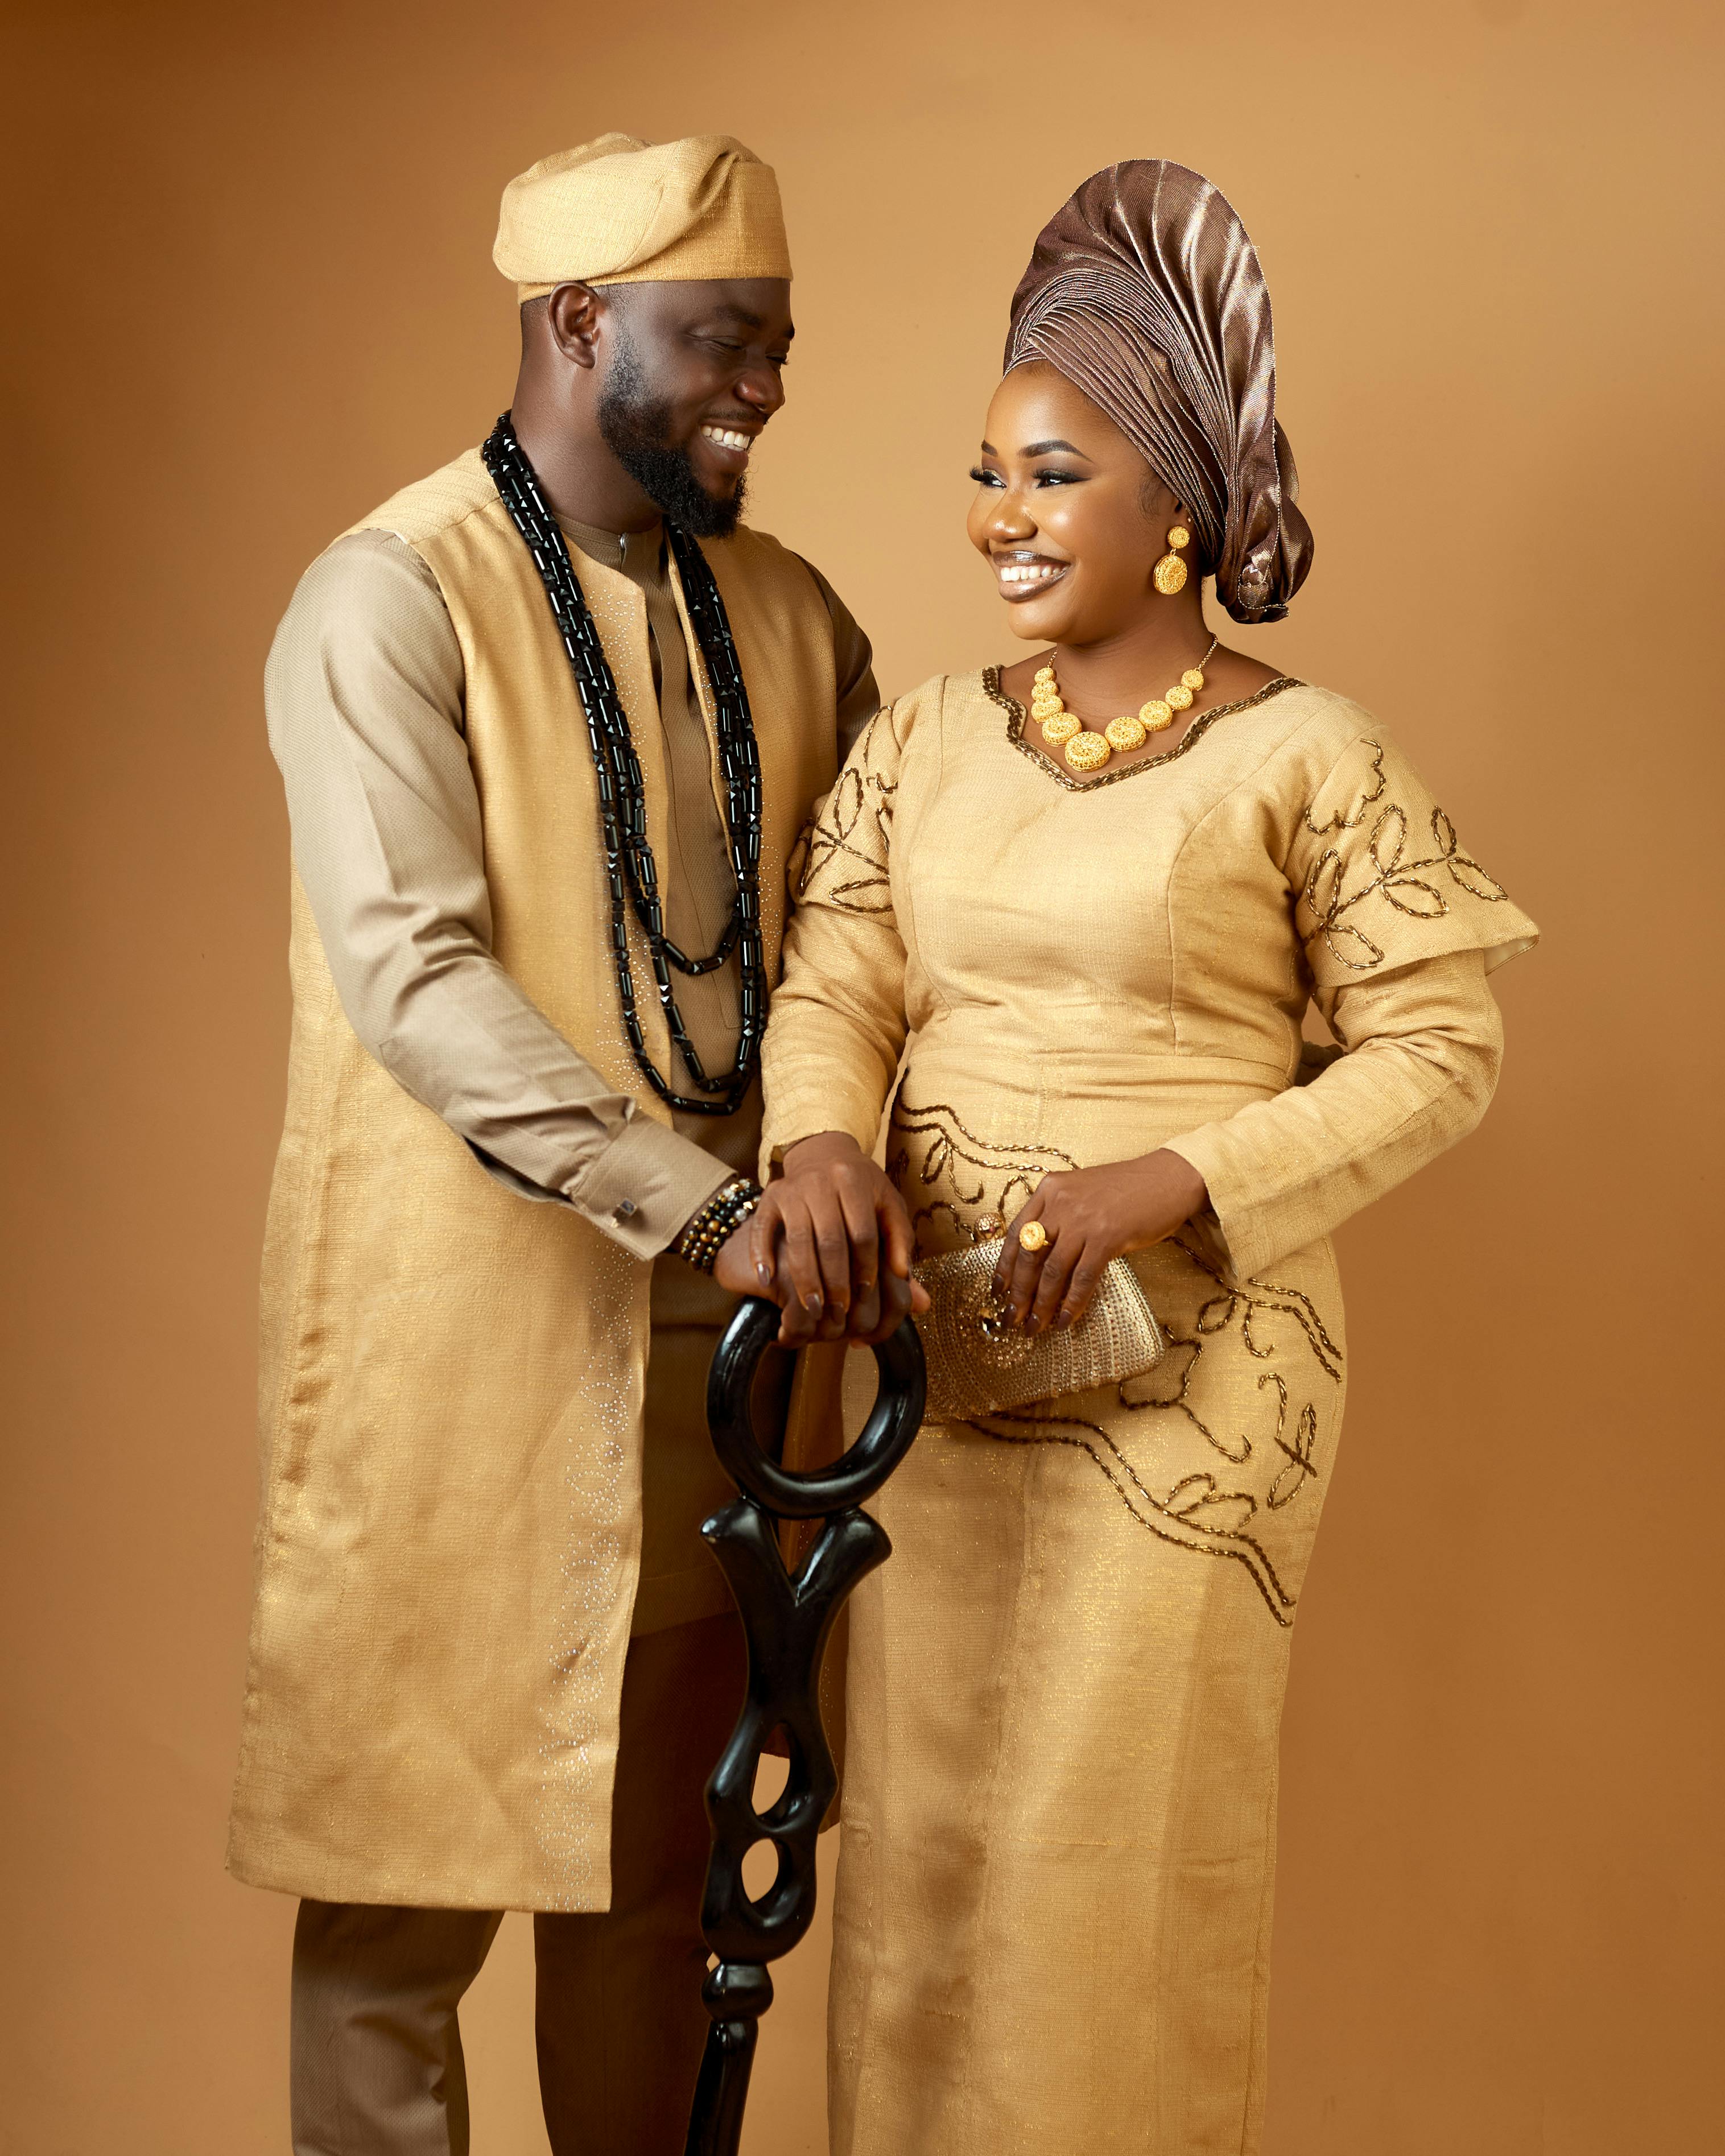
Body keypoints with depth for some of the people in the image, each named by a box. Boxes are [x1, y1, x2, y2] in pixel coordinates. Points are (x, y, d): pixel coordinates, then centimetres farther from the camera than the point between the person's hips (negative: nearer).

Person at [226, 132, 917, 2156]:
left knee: (655, 1869, 16)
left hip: (711, 1344, 6)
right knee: (409, 1874, 5)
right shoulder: (393, 598, -9)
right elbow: (412, 979, -20)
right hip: (465, 1345, -5)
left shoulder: (789, 617, 9)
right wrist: (710, 1212, -28)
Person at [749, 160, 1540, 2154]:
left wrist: (1175, 1182, -20)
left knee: (1116, 1832, 6)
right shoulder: (923, 742, 6)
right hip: (934, 1364, 5)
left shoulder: (1305, 757, -8)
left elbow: (1437, 1055, -8)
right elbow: (836, 983, -1)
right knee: (919, 1825, 14)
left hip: (1188, 1373, -4)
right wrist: (820, 1139, -24)